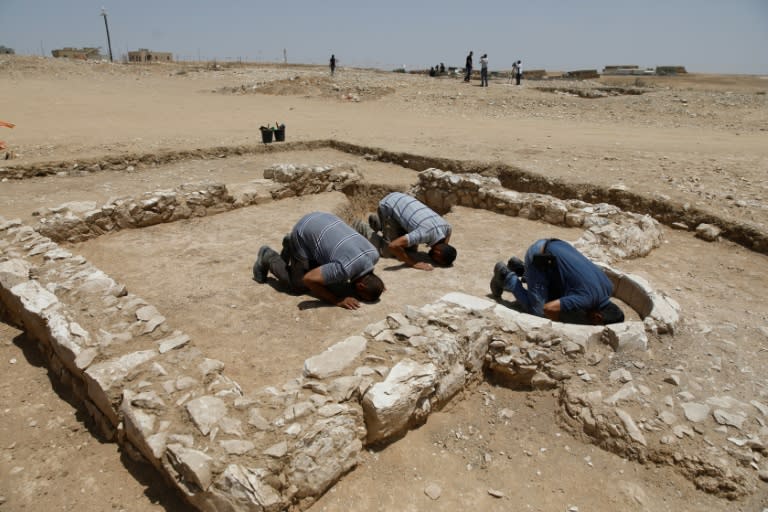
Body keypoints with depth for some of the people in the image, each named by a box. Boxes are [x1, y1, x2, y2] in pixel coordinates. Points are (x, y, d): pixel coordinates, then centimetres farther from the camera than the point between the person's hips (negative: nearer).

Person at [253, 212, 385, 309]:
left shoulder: (373, 255, -12)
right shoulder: (345, 269, -34)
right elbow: (308, 279, -29)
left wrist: (376, 284, 3)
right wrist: (336, 300, -25)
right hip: (303, 232, -7)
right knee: (298, 286, -1)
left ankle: (290, 247, 28)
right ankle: (268, 257, 20)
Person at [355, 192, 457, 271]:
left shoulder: (446, 227, -12)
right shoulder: (425, 234, -36)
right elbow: (393, 246, -40)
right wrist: (413, 263, -31)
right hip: (388, 206, -7)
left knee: (411, 249, 10)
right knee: (388, 251, -10)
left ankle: (378, 222, 26)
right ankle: (360, 228, 11)